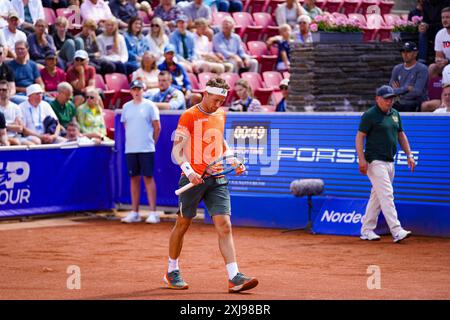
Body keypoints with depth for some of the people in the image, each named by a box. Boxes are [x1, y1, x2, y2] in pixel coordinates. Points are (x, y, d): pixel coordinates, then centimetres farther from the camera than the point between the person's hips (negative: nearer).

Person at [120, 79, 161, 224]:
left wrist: (152, 141, 3)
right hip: (130, 149, 4)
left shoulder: (149, 105, -1)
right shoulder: (126, 106, 11)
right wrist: (131, 140, 10)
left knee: (148, 178, -5)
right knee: (134, 178, 7)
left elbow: (157, 127, 1)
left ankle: (153, 212, -5)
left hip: (146, 148, -4)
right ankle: (134, 212, 11)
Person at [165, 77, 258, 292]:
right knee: (182, 225, 8)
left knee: (224, 226, -7)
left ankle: (234, 278, -13)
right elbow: (177, 150, -11)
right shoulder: (189, 116, -7)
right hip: (193, 179, -5)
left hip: (217, 180, 5)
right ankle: (172, 272, 25)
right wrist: (189, 171, -26)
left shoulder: (220, 115, 13)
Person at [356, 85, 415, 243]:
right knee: (386, 194, -14)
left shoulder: (395, 114, 14)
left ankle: (367, 230, 19)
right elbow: (359, 137, -9)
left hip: (389, 162, 8)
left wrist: (409, 155, 13)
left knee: (377, 196, 11)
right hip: (375, 162, -8)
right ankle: (396, 231, -20)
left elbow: (401, 135, 21)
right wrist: (362, 159, -18)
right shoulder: (370, 115, -8)